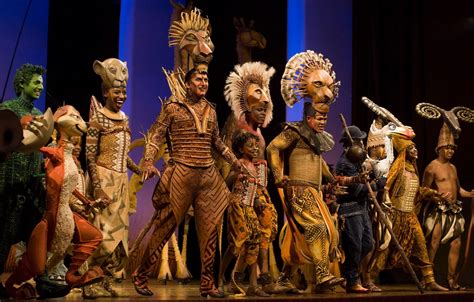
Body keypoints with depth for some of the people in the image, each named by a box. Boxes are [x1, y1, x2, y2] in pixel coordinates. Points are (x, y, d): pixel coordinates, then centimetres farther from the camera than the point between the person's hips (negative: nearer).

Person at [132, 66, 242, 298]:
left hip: (208, 176, 5)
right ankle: (140, 275, 14)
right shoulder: (173, 108, 0)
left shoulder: (210, 110, 14)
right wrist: (148, 162, -19)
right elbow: (155, 137, -4)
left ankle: (207, 283, 12)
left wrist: (235, 162, 21)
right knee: (165, 226, -1)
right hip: (181, 174, -5)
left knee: (209, 229, 3)